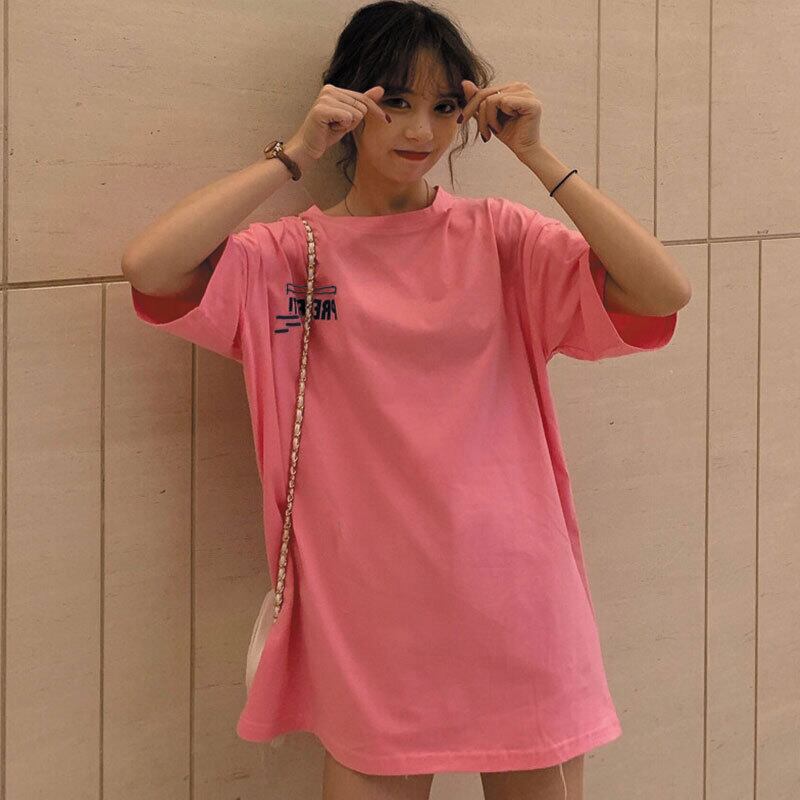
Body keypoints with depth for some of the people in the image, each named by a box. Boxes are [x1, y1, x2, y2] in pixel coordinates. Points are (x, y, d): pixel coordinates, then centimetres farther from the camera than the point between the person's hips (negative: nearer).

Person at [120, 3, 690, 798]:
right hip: (373, 623, -1)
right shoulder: (291, 253, 1)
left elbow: (663, 293, -10)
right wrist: (297, 155, -14)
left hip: (516, 607, 1)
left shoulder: (498, 235, 3)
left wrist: (537, 156, -12)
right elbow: (148, 268, -17)